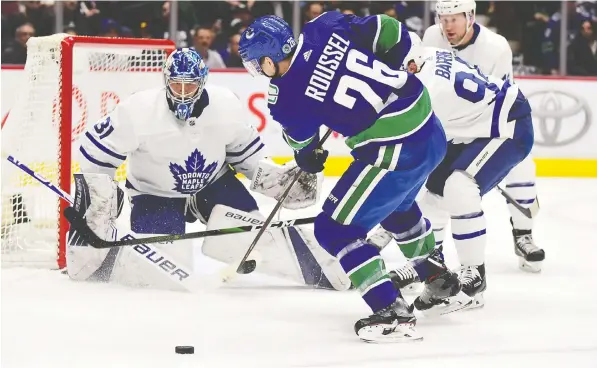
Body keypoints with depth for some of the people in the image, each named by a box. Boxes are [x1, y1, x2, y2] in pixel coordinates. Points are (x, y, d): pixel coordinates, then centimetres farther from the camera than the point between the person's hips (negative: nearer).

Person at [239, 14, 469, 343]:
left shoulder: (287, 97, -13)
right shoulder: (326, 27, -3)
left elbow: (300, 139, 9)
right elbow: (392, 34, 4)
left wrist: (308, 155, 32)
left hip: (397, 152, -8)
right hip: (430, 127, 8)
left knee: (335, 230, 3)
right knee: (396, 206, 35)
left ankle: (391, 313, -1)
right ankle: (438, 278, 52)